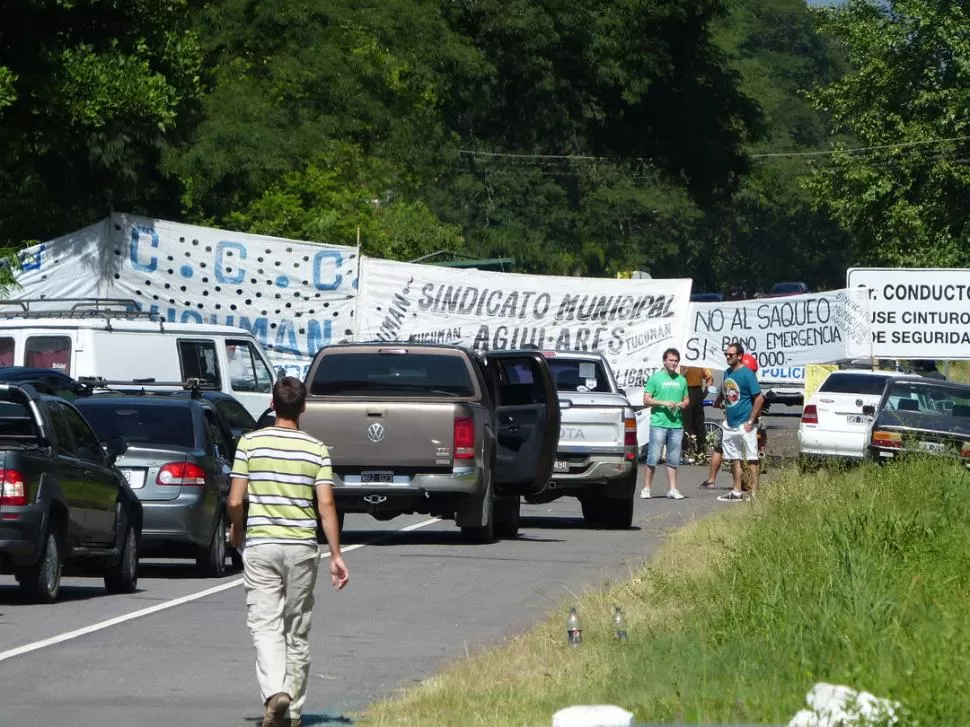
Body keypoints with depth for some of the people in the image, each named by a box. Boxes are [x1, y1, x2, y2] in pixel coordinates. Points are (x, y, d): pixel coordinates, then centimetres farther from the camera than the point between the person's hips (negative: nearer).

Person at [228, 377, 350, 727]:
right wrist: (336, 555, 0)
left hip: (261, 545, -2)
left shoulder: (250, 443, -4)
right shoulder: (317, 450, -1)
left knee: (266, 626, -4)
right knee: (297, 632, 11)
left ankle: (275, 692, -28)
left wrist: (236, 530, 14)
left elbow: (234, 501, -6)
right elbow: (326, 505, -5)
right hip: (303, 548, 2)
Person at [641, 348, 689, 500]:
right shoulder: (655, 378, 2)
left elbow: (687, 399, 25)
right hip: (658, 423, -4)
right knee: (653, 458, -7)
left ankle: (672, 489, 9)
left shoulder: (681, 380, 16)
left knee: (673, 460, 6)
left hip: (676, 424, 4)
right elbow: (646, 400, -2)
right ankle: (646, 488, -3)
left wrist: (683, 404, 1)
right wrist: (664, 403, -14)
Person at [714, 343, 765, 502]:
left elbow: (759, 398, -15)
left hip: (744, 425, -8)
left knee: (751, 459, -5)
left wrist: (751, 421, -17)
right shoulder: (727, 373, 10)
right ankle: (737, 492, 20)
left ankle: (754, 493, -5)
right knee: (734, 459, 13)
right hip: (730, 424, 8)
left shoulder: (746, 374, -12)